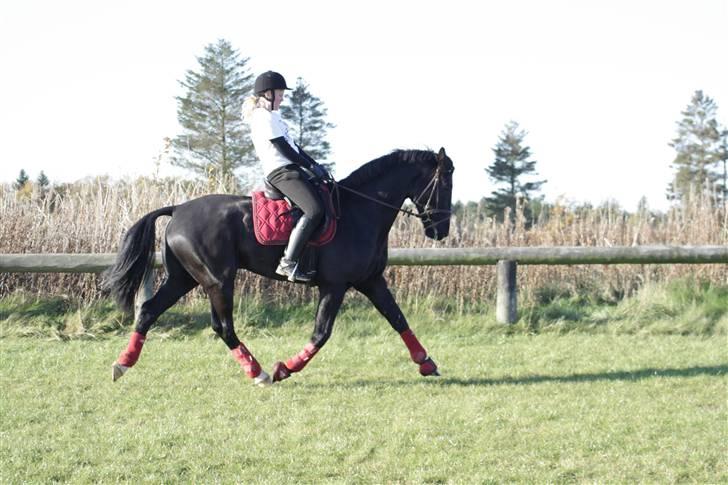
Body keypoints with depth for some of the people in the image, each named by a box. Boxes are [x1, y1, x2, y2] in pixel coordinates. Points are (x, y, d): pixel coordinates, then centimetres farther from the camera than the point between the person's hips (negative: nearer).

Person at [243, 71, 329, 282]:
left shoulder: (272, 116, 23)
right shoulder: (264, 118, -10)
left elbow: (293, 146, 23)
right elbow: (284, 149, -14)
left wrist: (315, 164, 13)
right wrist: (311, 166, -7)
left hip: (291, 169, 11)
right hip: (282, 172, -11)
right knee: (314, 210, -26)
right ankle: (288, 263, -32)